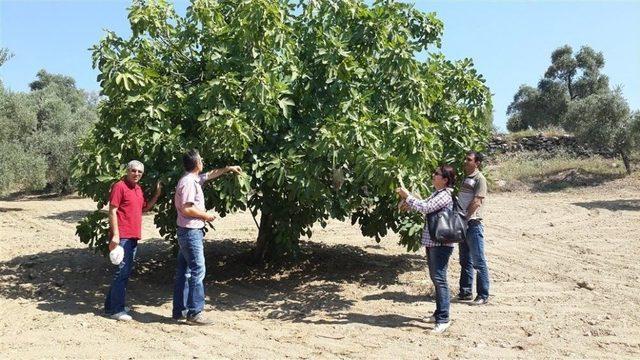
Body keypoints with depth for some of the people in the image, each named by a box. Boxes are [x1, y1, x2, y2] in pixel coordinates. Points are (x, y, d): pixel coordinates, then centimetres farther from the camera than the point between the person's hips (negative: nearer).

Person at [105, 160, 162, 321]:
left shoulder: (139, 189, 15)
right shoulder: (120, 186, -9)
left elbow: (144, 208, 25)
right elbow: (112, 211, -14)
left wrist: (157, 194, 14)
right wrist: (115, 235, -20)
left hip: (133, 236, 9)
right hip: (122, 236, -9)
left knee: (126, 272, 14)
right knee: (122, 271, -6)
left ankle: (111, 305, 26)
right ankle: (116, 309, 1)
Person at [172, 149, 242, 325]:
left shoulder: (193, 179, 13)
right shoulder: (188, 182, -16)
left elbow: (210, 174, 31)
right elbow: (187, 209, -23)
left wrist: (228, 168, 34)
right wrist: (206, 216, -11)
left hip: (188, 232, 10)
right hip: (191, 232, -10)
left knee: (184, 272, 12)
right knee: (198, 271, -8)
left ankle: (180, 310, 19)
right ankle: (195, 312, -4)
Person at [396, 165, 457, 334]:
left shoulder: (445, 195, -15)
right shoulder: (436, 193, 15)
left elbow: (426, 207, -24)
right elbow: (424, 204, 21)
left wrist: (407, 196, -17)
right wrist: (409, 203, 3)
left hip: (441, 243, -10)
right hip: (432, 242, 10)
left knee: (439, 279, -9)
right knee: (435, 277, 16)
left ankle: (443, 319, -5)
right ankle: (439, 313, 28)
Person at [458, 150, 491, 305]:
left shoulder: (479, 179, -10)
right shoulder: (464, 177, 15)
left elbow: (476, 202, -18)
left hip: (473, 224, -8)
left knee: (478, 261, -3)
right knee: (465, 261, 15)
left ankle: (483, 295, 4)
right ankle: (465, 292, 24)